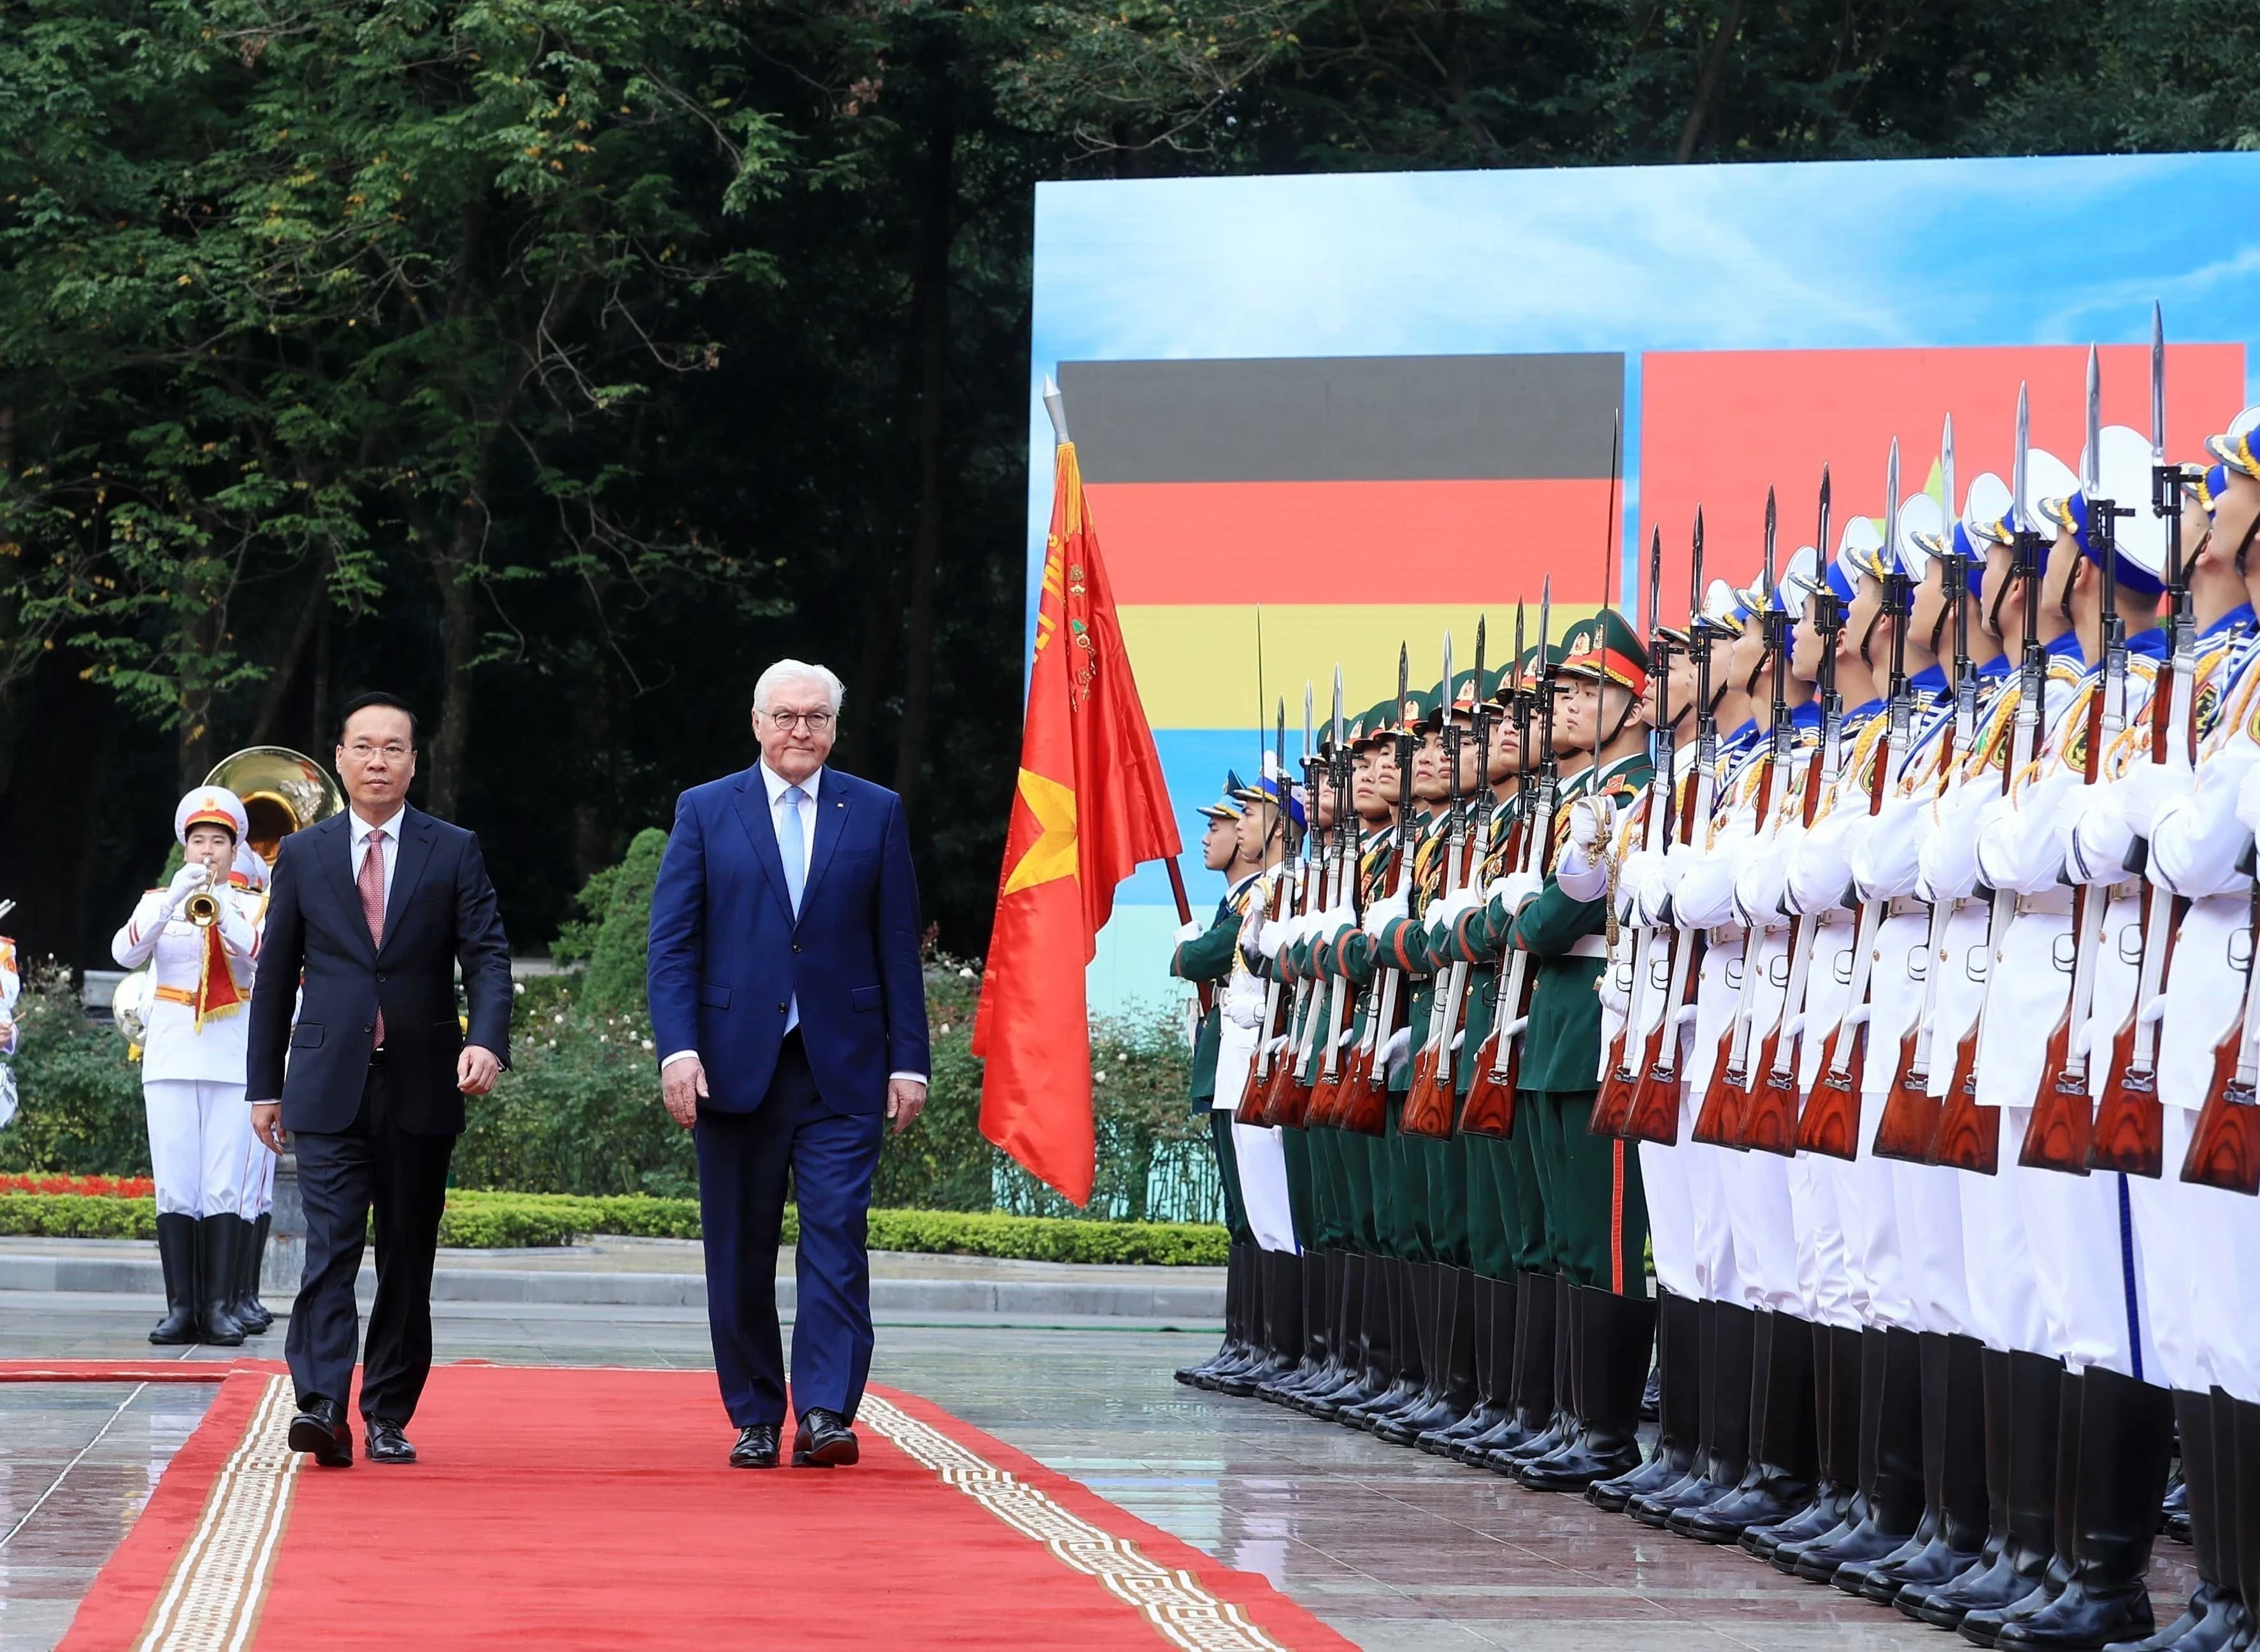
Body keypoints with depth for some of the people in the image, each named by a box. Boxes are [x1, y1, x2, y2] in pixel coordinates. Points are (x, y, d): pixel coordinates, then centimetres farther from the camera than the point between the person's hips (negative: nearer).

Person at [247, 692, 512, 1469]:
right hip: (329, 1086, 0)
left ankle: (387, 1417, 13)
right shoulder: (303, 854, 8)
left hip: (421, 1085, 0)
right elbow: (275, 974, 12)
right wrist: (264, 1085, 10)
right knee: (331, 1247, -12)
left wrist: (486, 1041, -20)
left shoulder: (455, 852, 5)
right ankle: (322, 1409, -21)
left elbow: (487, 957, -2)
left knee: (408, 1257, 5)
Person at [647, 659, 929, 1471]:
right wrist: (677, 1048, -10)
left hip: (842, 1068, -1)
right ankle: (755, 1419, 15)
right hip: (734, 1062, 1)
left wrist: (908, 1060, 1)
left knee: (836, 1238, -10)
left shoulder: (876, 813, 8)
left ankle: (826, 1413, -12)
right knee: (741, 1253, 5)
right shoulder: (704, 812, 7)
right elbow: (672, 941, 2)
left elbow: (898, 947, 6)